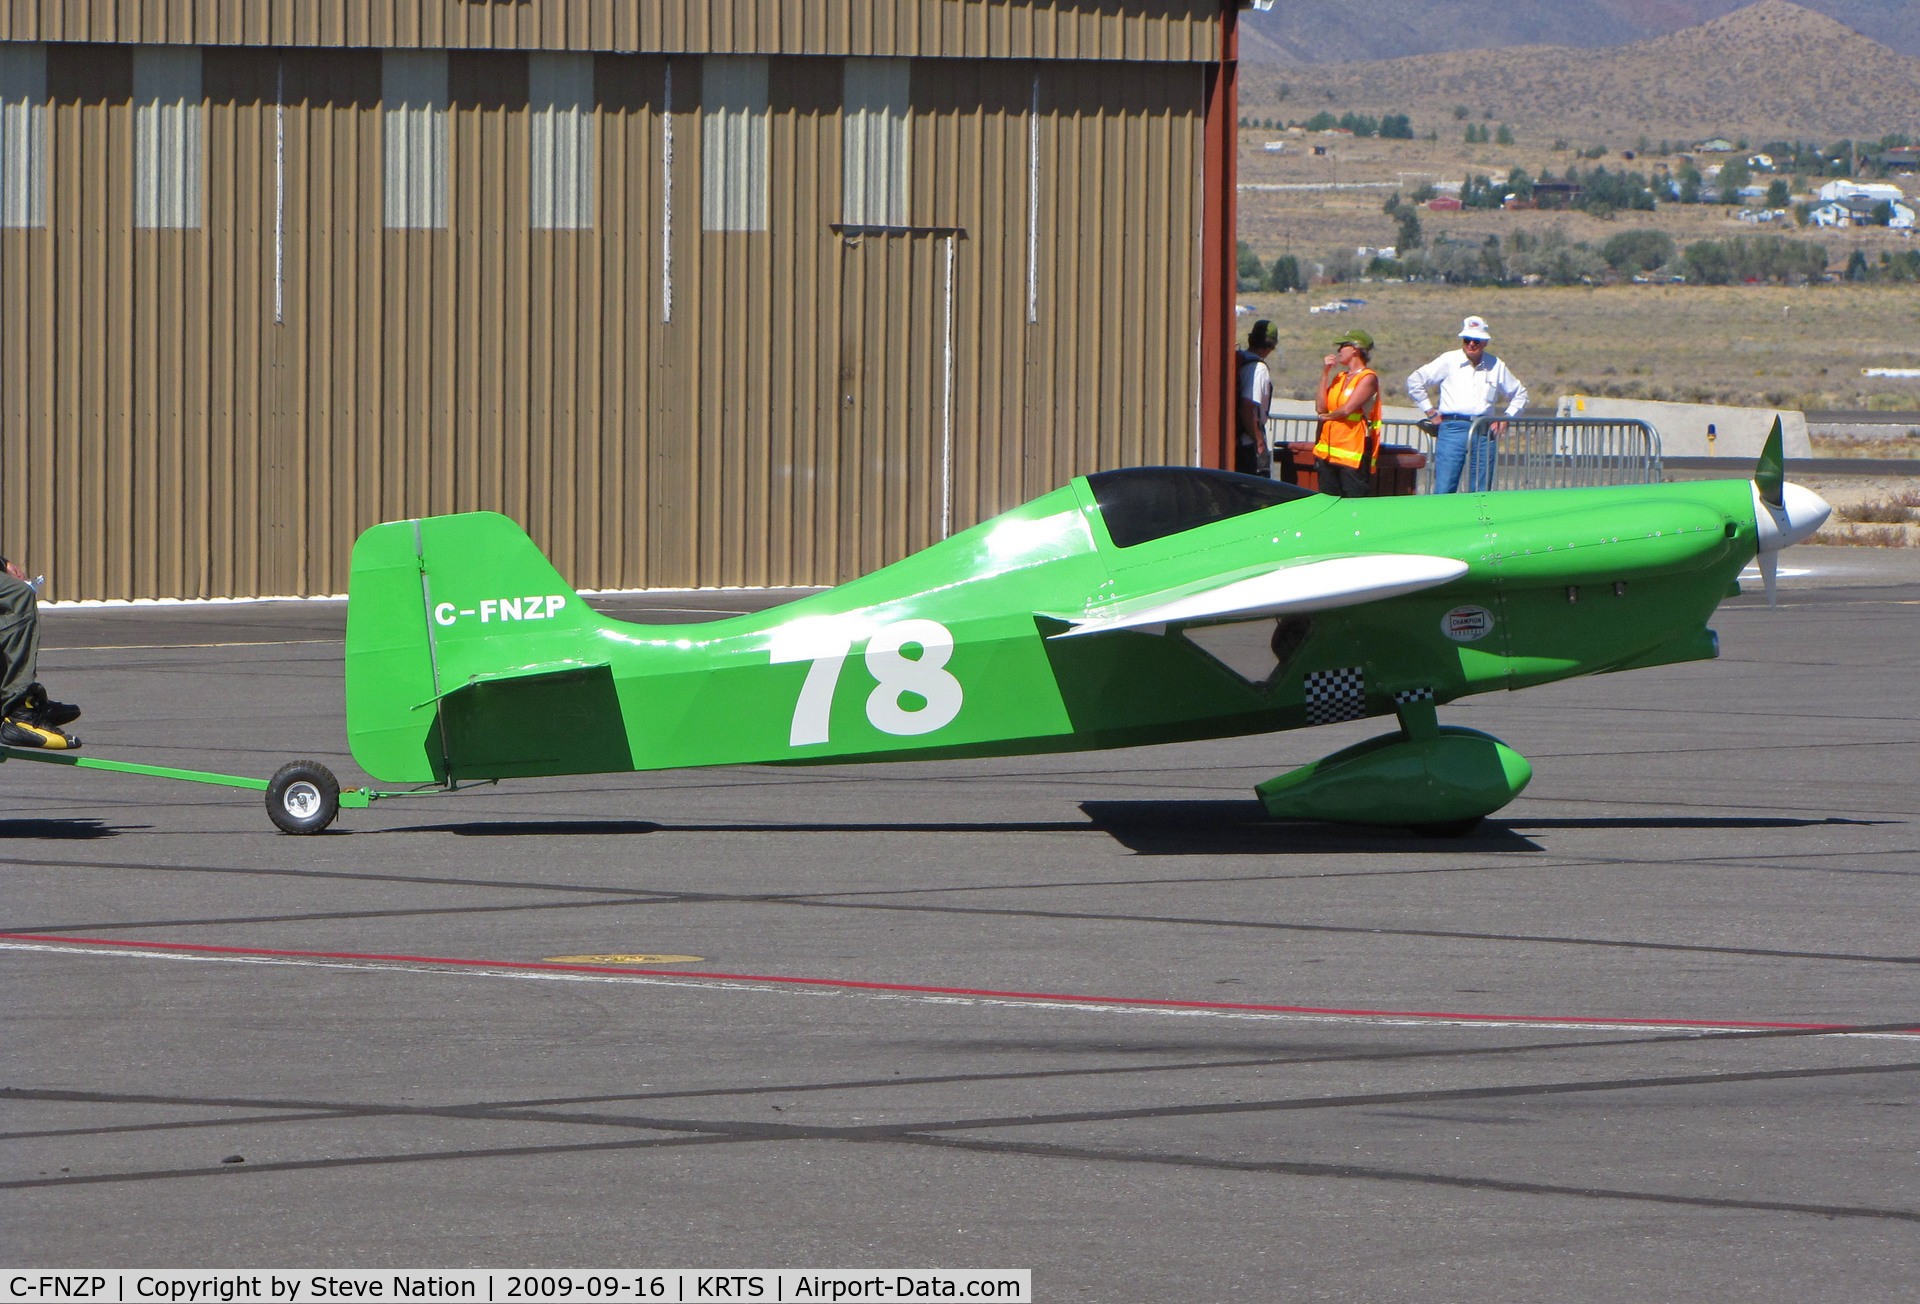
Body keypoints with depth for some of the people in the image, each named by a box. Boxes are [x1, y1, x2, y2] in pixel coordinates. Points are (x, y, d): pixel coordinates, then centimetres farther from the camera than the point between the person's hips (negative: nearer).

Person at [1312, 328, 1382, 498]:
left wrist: (1328, 416, 3)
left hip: (1354, 452, -8)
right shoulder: (1339, 377, 17)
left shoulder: (1368, 378, -6)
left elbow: (1348, 409, -16)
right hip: (1329, 452, 8)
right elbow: (1320, 407, 6)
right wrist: (1325, 374, 5)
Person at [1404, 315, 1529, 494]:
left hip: (1484, 432, 3)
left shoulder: (1497, 366, 13)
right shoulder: (1448, 361, 5)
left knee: (1480, 492, 1)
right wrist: (1430, 412, 6)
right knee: (1444, 488, -11)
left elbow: (1519, 394, 27)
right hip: (1452, 429, -3)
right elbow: (1414, 381, 9)